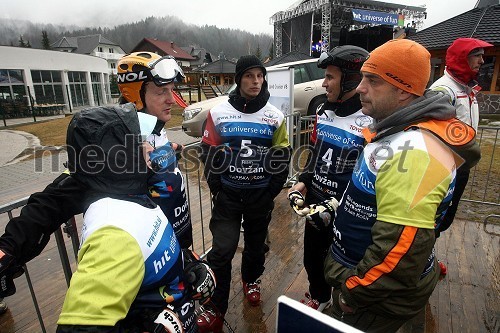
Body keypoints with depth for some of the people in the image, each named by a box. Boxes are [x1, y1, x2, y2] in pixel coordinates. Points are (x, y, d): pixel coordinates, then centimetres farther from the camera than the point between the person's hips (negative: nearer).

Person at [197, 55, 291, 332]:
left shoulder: (275, 117, -2)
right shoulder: (218, 114, -4)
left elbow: (281, 158, 1)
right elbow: (209, 155, 0)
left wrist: (270, 193, -3)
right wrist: (217, 190, -3)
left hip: (261, 195, 1)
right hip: (228, 195, -1)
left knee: (255, 245, 18)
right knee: (221, 251, -1)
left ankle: (251, 280, 47)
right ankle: (216, 308, 18)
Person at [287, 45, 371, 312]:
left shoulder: (371, 124, -22)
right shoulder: (324, 113, 3)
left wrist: (333, 208, -25)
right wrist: (303, 182, 3)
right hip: (314, 203, 7)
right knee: (312, 256, 25)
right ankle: (318, 296, 55)